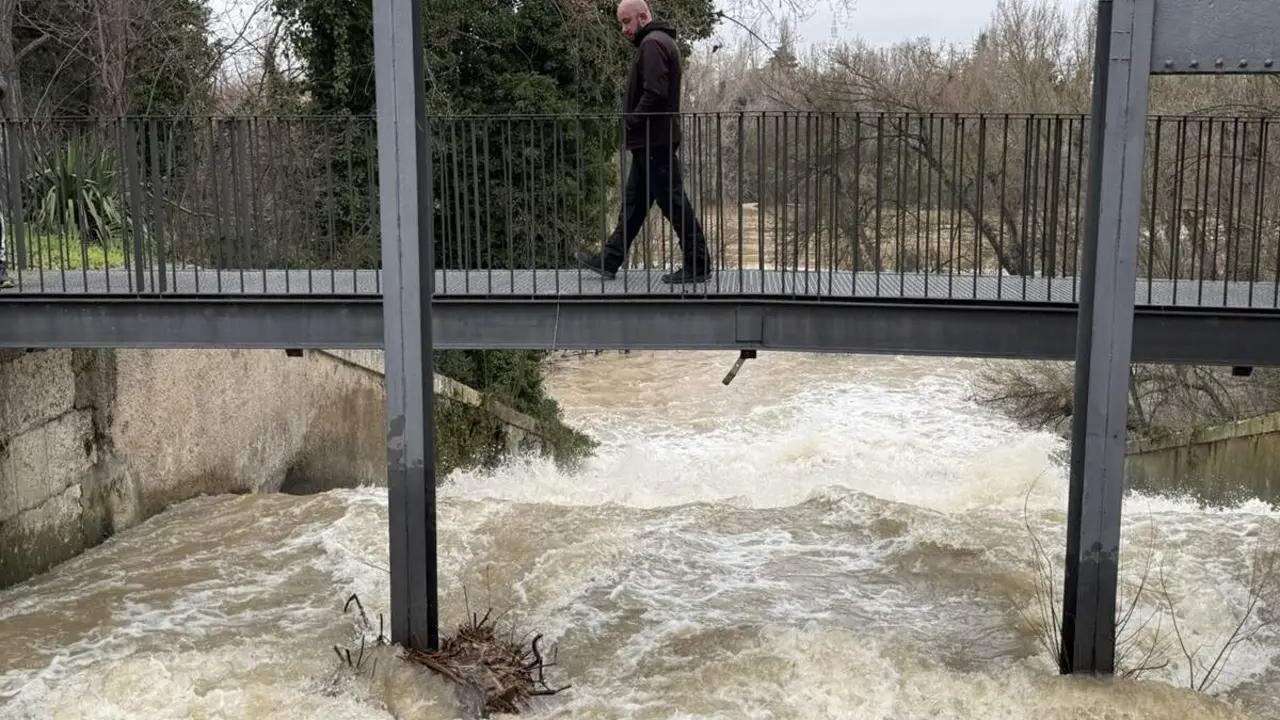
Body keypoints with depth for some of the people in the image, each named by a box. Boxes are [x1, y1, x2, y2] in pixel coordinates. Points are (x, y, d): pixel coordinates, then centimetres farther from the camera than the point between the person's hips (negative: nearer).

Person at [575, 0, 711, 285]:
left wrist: (633, 123, -13)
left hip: (654, 141, -11)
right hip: (653, 141, 11)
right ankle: (609, 260, 19)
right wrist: (633, 127, 14)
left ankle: (698, 264, 0)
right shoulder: (661, 41, 19)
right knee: (633, 202, 13)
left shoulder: (652, 43, -14)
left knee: (673, 202, -5)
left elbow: (654, 93, -24)